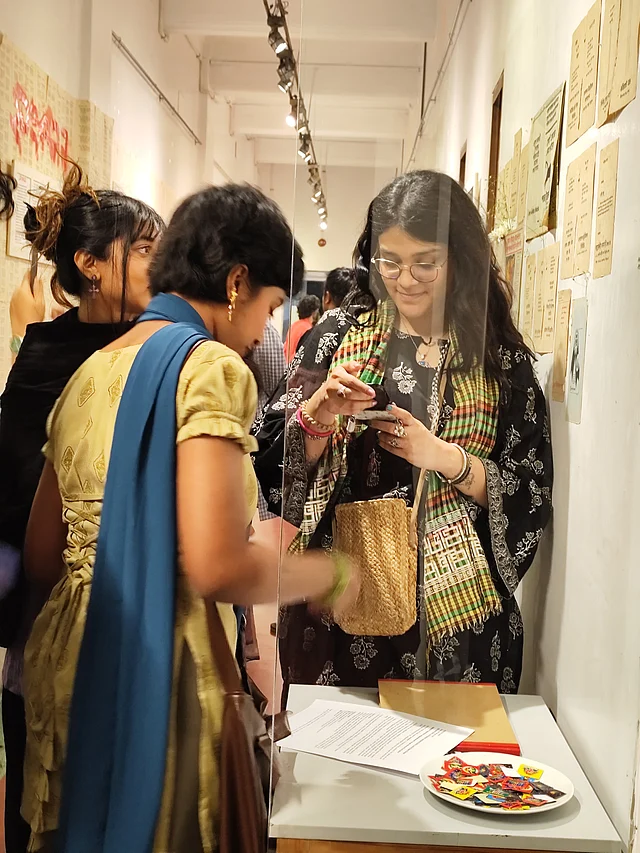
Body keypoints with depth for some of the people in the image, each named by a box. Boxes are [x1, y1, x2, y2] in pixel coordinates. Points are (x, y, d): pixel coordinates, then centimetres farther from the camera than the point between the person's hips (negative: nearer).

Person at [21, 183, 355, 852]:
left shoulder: (90, 371, 9)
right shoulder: (212, 365, -14)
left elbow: (41, 557, 12)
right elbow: (217, 568, -24)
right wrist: (327, 574, -8)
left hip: (66, 664, 8)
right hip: (159, 676, -7)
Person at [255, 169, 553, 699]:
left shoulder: (500, 358, 1)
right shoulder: (338, 337, 2)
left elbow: (532, 496, -1)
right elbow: (274, 464, 1)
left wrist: (447, 459, -15)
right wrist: (320, 415, -17)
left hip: (454, 608, 0)